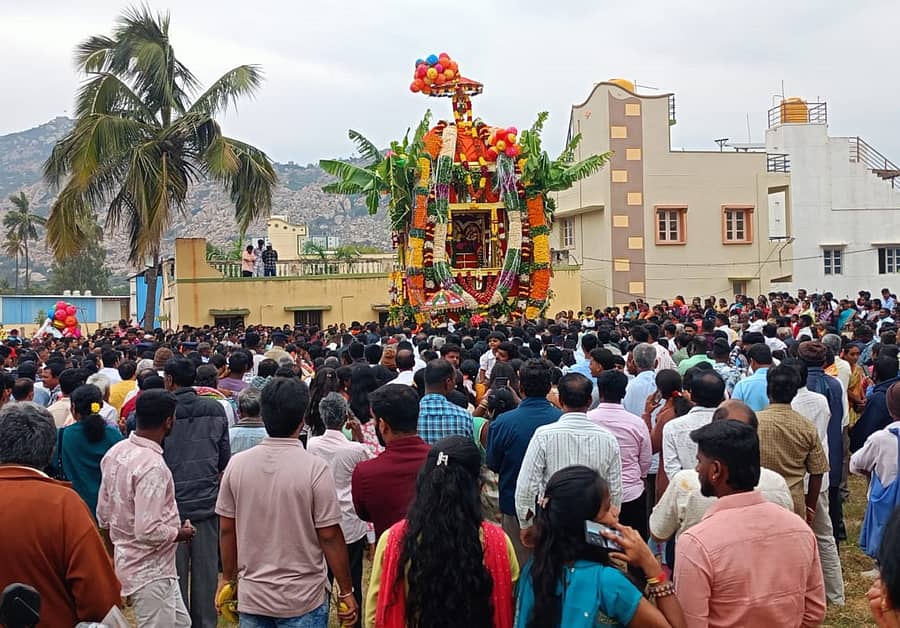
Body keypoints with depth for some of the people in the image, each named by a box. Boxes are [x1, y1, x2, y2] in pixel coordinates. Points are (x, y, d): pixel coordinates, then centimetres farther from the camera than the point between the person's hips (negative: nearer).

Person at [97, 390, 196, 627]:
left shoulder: (116, 452, 2)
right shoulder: (152, 466, -26)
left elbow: (103, 515, 9)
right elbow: (148, 531, -29)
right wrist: (180, 533, -11)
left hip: (127, 561, 9)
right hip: (150, 572, -9)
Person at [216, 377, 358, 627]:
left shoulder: (237, 464, -5)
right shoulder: (315, 468, -17)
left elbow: (227, 530, 2)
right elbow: (329, 536, -13)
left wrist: (228, 579, 16)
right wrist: (346, 592, -2)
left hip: (251, 597, 3)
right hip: (303, 599, -3)